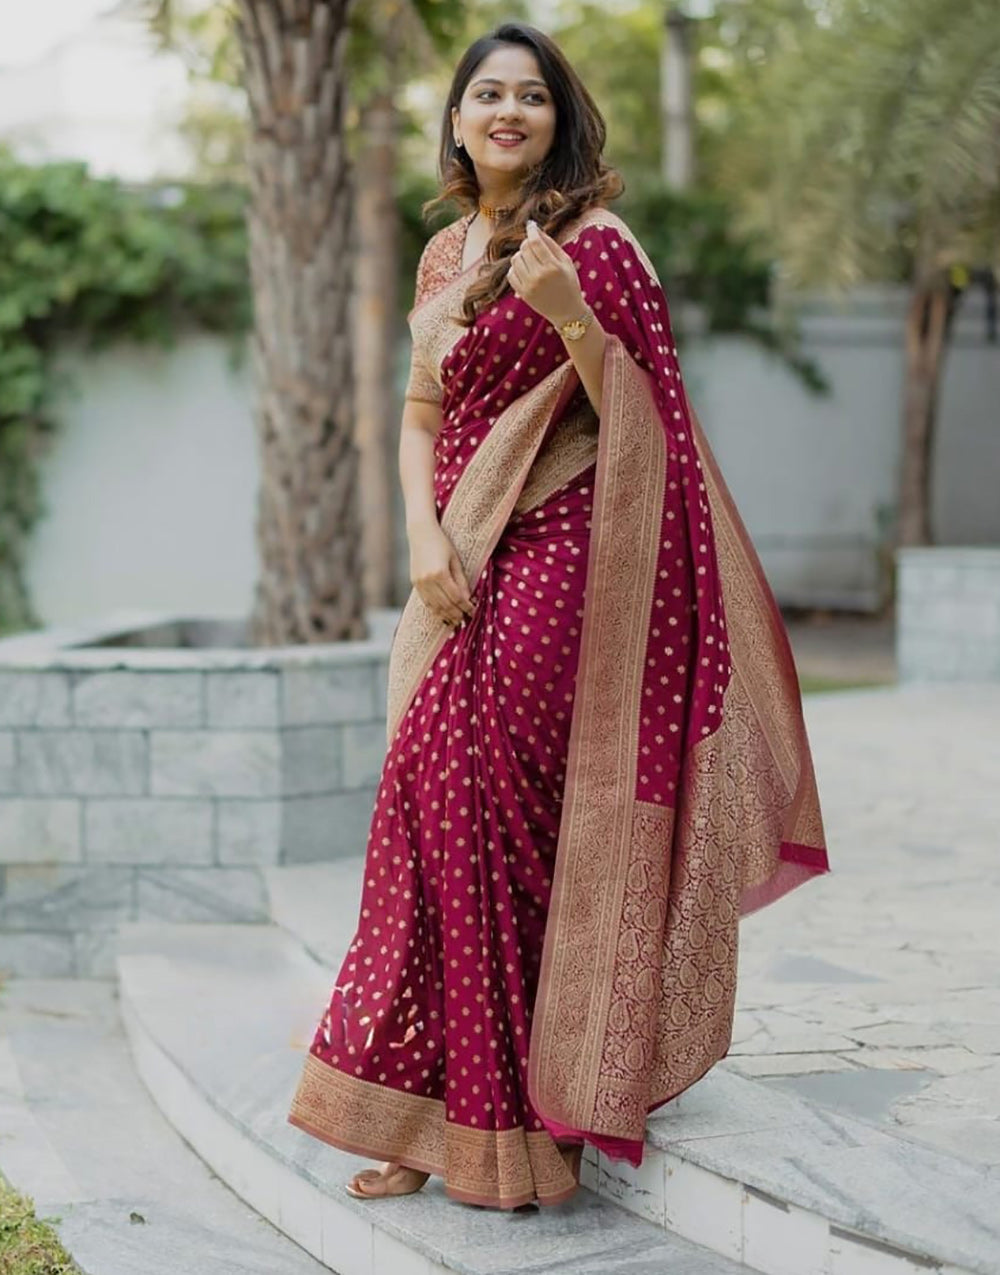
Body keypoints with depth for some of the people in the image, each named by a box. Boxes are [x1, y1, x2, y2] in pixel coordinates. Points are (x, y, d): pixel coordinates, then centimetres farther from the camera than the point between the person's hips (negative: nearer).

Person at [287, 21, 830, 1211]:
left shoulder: (594, 245, -5)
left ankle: (490, 1122, 2)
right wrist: (427, 538, -1)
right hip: (467, 573, 7)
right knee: (442, 803, 4)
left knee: (480, 802, -10)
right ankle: (439, 1119, 12)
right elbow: (421, 415, 15)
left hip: (558, 562, -7)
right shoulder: (446, 254, 15)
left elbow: (640, 421, -9)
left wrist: (569, 313, -24)